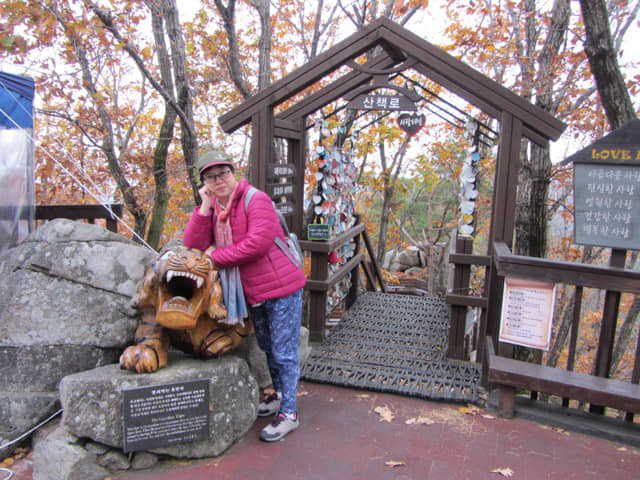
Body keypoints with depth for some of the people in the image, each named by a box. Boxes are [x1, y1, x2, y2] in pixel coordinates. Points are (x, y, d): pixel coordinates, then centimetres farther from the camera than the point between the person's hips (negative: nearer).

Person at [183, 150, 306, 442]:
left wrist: (216, 256, -18)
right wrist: (205, 205, -12)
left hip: (281, 287, -8)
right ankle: (279, 393, 43)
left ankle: (289, 413, 13)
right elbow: (193, 245, -3)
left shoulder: (256, 200, -15)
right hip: (253, 292, 8)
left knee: (284, 352, 0)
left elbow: (258, 243, -27)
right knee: (267, 346, 23)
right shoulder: (214, 209, 8)